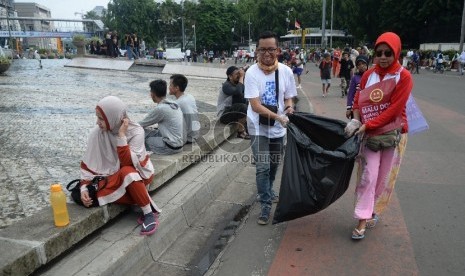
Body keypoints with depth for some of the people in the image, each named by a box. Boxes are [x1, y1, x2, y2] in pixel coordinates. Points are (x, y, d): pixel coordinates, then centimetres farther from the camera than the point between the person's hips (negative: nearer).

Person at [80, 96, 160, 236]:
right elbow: (88, 163, -7)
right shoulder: (97, 133, -14)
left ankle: (149, 213, -22)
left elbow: (127, 163, -32)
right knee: (99, 192, -27)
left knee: (126, 172, -37)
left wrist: (121, 135, -34)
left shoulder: (136, 132, -23)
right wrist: (84, 188, -17)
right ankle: (145, 201, -13)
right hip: (115, 176, 4)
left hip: (138, 172, -3)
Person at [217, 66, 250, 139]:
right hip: (224, 114, -9)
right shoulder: (226, 85, -16)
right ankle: (240, 132, -21)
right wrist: (241, 77, -28)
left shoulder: (236, 84, 7)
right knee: (242, 107, -32)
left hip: (235, 112, 9)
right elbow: (238, 92, -37)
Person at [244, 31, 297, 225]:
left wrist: (289, 107, -20)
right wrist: (278, 117, -31)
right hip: (258, 127, -4)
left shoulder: (286, 71, -6)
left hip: (278, 127, 4)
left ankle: (268, 191, 45)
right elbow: (255, 105, -22)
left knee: (274, 164, 19)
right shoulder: (252, 73, -16)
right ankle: (266, 205, 9)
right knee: (262, 167, -6)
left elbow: (288, 98, 4)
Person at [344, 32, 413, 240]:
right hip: (369, 133, 1)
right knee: (368, 175, -3)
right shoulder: (368, 75, 1)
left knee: (385, 177, 9)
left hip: (393, 133, -1)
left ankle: (374, 211, 30)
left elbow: (395, 109, -15)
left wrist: (368, 125, -18)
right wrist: (356, 120, -10)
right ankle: (362, 220, 3)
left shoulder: (404, 76, -9)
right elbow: (358, 100, 8)